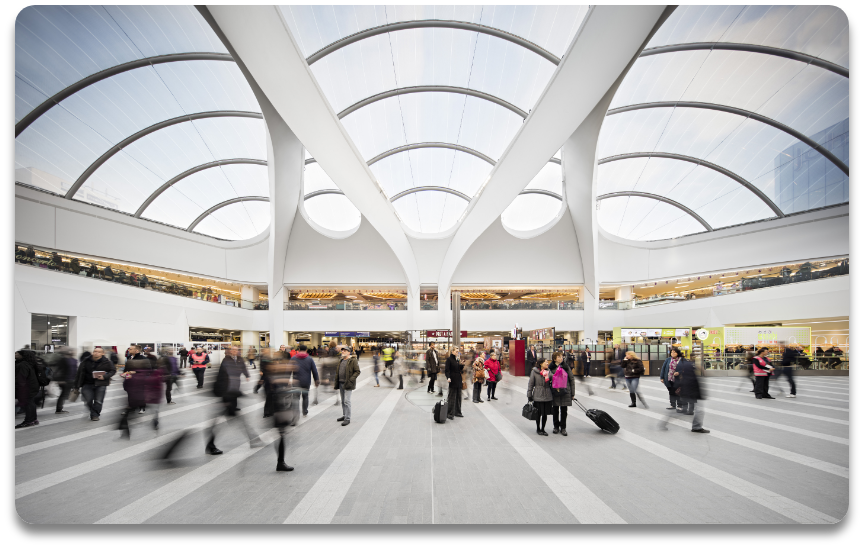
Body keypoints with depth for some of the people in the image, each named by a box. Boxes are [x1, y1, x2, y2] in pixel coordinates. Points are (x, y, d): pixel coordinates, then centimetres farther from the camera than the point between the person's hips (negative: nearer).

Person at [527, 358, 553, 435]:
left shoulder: (549, 372, 6)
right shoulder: (534, 371, -4)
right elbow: (531, 384, -1)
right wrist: (529, 395, -1)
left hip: (547, 396, 3)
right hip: (538, 396, -3)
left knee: (545, 414, 10)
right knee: (539, 413, 5)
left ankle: (543, 429, 26)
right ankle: (538, 429, 23)